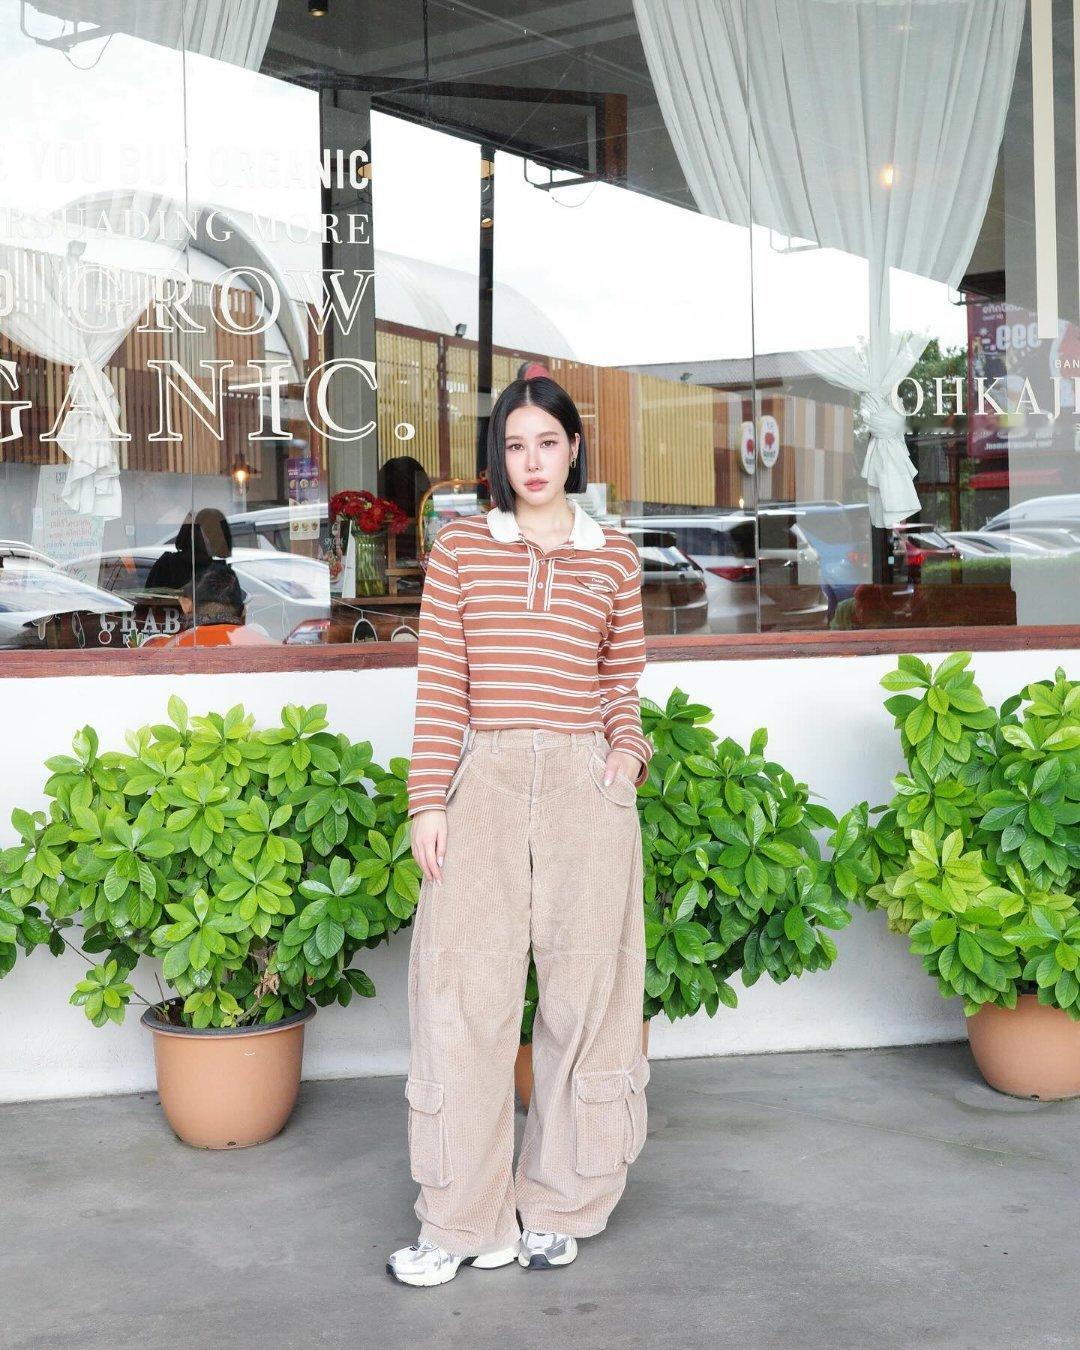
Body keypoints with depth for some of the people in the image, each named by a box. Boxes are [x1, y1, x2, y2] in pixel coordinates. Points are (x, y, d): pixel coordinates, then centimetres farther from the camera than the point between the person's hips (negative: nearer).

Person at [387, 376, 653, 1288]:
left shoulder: (615, 558, 10)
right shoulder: (461, 548, 7)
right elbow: (440, 682, 2)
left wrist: (628, 748, -1)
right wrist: (429, 801, -3)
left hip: (585, 782, 1)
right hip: (484, 778, -1)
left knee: (584, 990, 5)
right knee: (466, 994, -2)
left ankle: (558, 1204, 20)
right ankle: (465, 1220, 10)